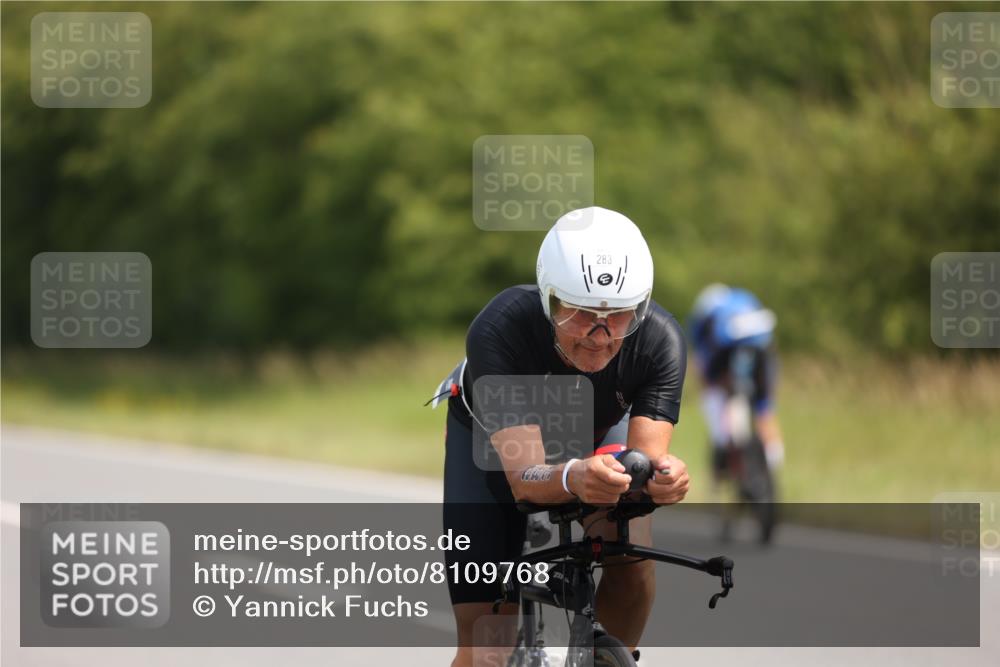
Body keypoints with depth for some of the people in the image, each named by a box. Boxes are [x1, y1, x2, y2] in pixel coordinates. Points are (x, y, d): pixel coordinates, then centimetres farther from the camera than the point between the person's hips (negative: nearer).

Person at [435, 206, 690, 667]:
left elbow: (648, 455, -38)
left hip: (598, 434, 2)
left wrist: (661, 477, -62)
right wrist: (573, 478, -67)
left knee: (630, 545, -29)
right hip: (494, 438, -1)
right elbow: (524, 479, -45)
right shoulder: (500, 330, -40)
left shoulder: (660, 340, -33)